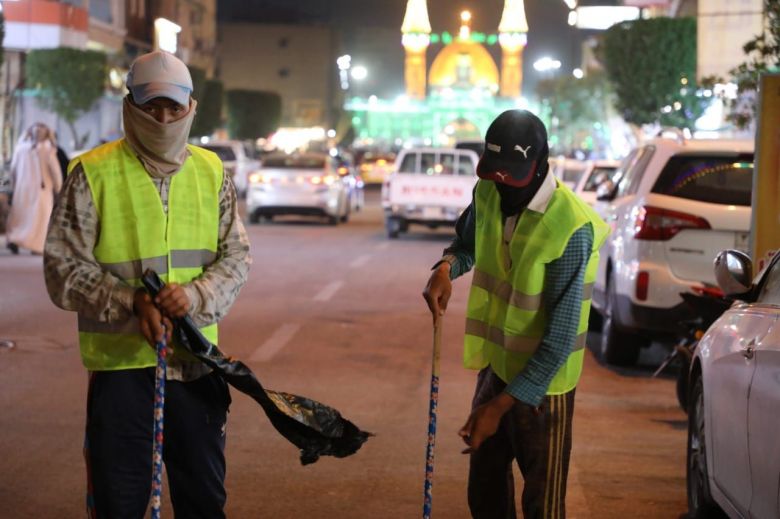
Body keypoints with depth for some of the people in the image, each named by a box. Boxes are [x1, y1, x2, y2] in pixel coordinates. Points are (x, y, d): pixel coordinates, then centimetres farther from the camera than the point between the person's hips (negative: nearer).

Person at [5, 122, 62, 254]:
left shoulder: (21, 147, 2)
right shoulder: (47, 149, -8)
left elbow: (13, 169, 8)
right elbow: (55, 170, -7)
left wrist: (15, 184, 21)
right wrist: (58, 188, 6)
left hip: (22, 188, 3)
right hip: (41, 188, -3)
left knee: (20, 216, 10)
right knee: (39, 216, 4)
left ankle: (13, 239, -6)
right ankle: (36, 245, -1)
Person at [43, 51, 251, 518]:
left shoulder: (212, 172, 7)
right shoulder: (93, 172, -5)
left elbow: (237, 257, 6)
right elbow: (64, 267, -7)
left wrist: (197, 294, -16)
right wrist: (132, 303, -20)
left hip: (198, 361, 3)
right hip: (120, 361, -3)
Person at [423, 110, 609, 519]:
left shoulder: (571, 229, -27)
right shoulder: (488, 195, -6)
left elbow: (560, 339, -25)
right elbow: (467, 243, 18)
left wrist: (503, 404, -24)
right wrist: (446, 268, -6)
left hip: (540, 383, -7)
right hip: (494, 366, 7)